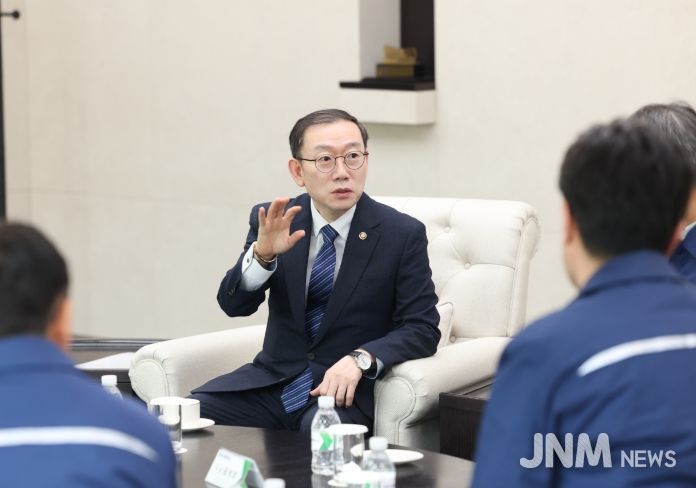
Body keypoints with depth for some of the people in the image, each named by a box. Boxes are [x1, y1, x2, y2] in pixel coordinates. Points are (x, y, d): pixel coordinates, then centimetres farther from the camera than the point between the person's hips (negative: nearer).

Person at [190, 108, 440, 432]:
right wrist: (262, 253, -25)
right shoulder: (273, 222, 3)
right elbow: (233, 305, -5)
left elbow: (422, 328, -6)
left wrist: (360, 359, -23)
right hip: (272, 381, 4)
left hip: (343, 390, -4)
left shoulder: (403, 234, -5)